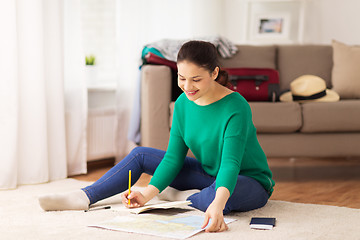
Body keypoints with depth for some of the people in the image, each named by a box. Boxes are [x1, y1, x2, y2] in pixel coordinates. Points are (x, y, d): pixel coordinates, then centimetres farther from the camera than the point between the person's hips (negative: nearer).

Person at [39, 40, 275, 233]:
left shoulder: (236, 108, -27)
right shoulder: (183, 103, -7)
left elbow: (231, 163, -38)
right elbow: (173, 157, -6)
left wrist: (218, 204, -56)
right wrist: (147, 194, -20)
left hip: (250, 182, -6)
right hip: (208, 174, 7)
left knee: (216, 197, -43)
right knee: (140, 155, 2)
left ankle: (182, 198, -10)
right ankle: (84, 197, -3)